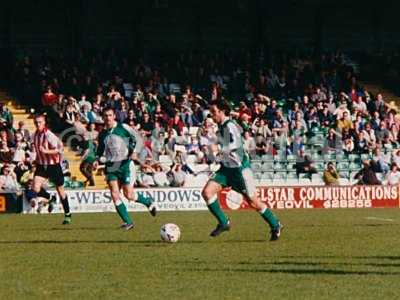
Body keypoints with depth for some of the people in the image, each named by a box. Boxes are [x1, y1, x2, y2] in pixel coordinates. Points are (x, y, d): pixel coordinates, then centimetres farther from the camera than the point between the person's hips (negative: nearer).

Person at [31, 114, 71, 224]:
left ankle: (67, 215, 21)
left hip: (53, 165, -5)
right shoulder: (35, 135, 2)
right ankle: (50, 199, 17)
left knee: (60, 189, 7)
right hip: (41, 165, 5)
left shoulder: (49, 135, -18)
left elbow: (58, 150, -20)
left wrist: (46, 151, -32)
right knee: (35, 188, -14)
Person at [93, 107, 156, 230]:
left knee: (129, 195, -7)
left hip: (125, 164, -4)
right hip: (111, 166, 4)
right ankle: (128, 222, -3)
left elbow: (138, 139, -2)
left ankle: (148, 202, 24)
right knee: (114, 194, -10)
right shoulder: (102, 134, 9)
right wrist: (97, 159, 6)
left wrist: (135, 152, -18)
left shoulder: (123, 128, -5)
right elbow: (100, 148, 24)